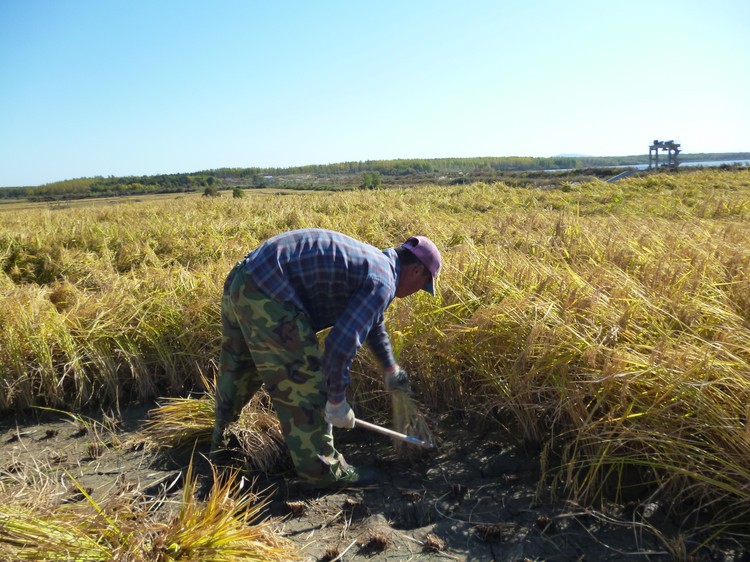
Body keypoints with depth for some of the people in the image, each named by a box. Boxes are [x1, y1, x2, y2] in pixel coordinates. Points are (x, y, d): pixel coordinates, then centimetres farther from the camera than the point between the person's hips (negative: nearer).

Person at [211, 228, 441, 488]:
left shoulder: (371, 260, 20)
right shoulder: (382, 283, -10)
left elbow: (373, 321, 37)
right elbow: (341, 343, -18)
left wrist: (391, 369, 48)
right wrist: (337, 400, -4)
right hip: (268, 299, -11)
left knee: (237, 371, 28)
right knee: (304, 384, 1)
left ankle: (220, 442, 51)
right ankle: (323, 471, 17)